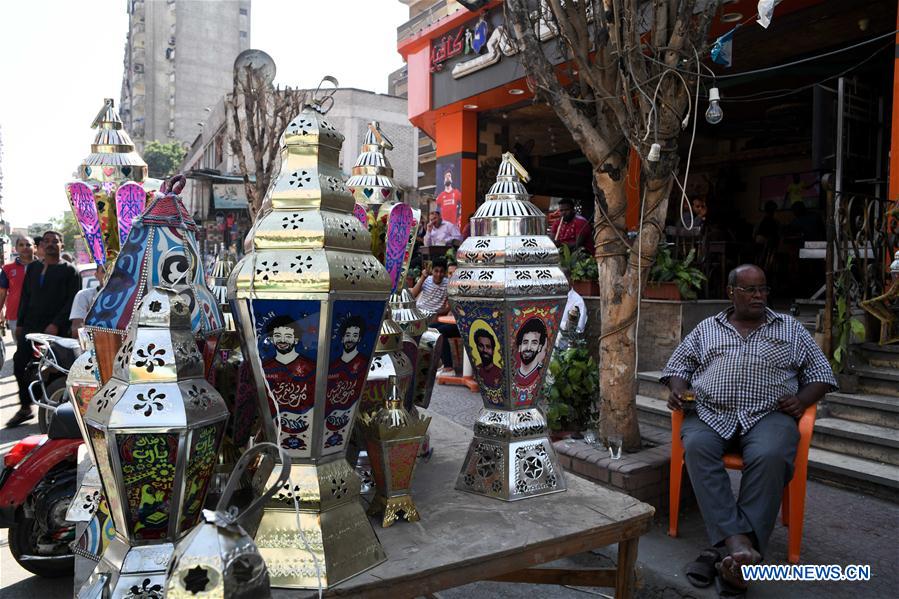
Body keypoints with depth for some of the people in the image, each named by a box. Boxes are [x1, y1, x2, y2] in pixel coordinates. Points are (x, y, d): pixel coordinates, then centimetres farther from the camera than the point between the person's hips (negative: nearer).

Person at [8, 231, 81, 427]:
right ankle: (25, 407, 17)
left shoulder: (69, 271, -1)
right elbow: (25, 297, 19)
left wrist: (56, 324, -17)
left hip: (56, 330, -5)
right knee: (20, 364, 3)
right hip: (30, 327, 6)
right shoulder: (33, 268, 17)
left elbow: (72, 301, -9)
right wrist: (20, 323, 12)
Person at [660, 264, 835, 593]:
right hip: (711, 414, 1)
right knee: (696, 447, -33)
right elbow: (678, 364, 23)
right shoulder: (707, 328, 22)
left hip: (768, 415, -1)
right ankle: (738, 542, -38)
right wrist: (678, 390, 2)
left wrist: (801, 399, 0)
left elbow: (821, 374, 20)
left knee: (770, 456, -35)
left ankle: (729, 551, -36)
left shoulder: (790, 328, 20)